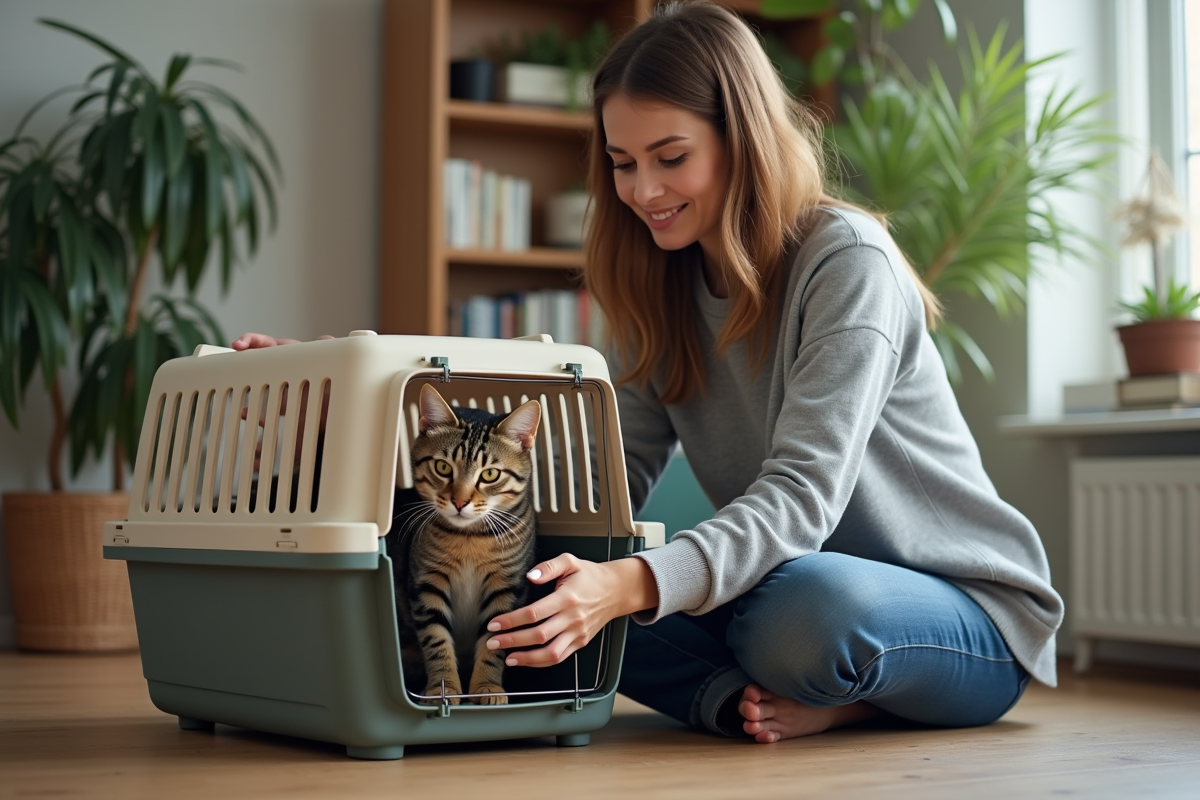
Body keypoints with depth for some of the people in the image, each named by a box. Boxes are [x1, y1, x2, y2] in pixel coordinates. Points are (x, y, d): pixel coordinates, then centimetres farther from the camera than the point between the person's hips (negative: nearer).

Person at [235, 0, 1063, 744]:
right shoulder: (666, 288, 4)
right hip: (781, 583, 6)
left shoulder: (847, 264, -18)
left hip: (969, 608, -6)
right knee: (555, 592, -14)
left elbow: (799, 495, -29)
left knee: (807, 609, -40)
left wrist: (635, 584, -47)